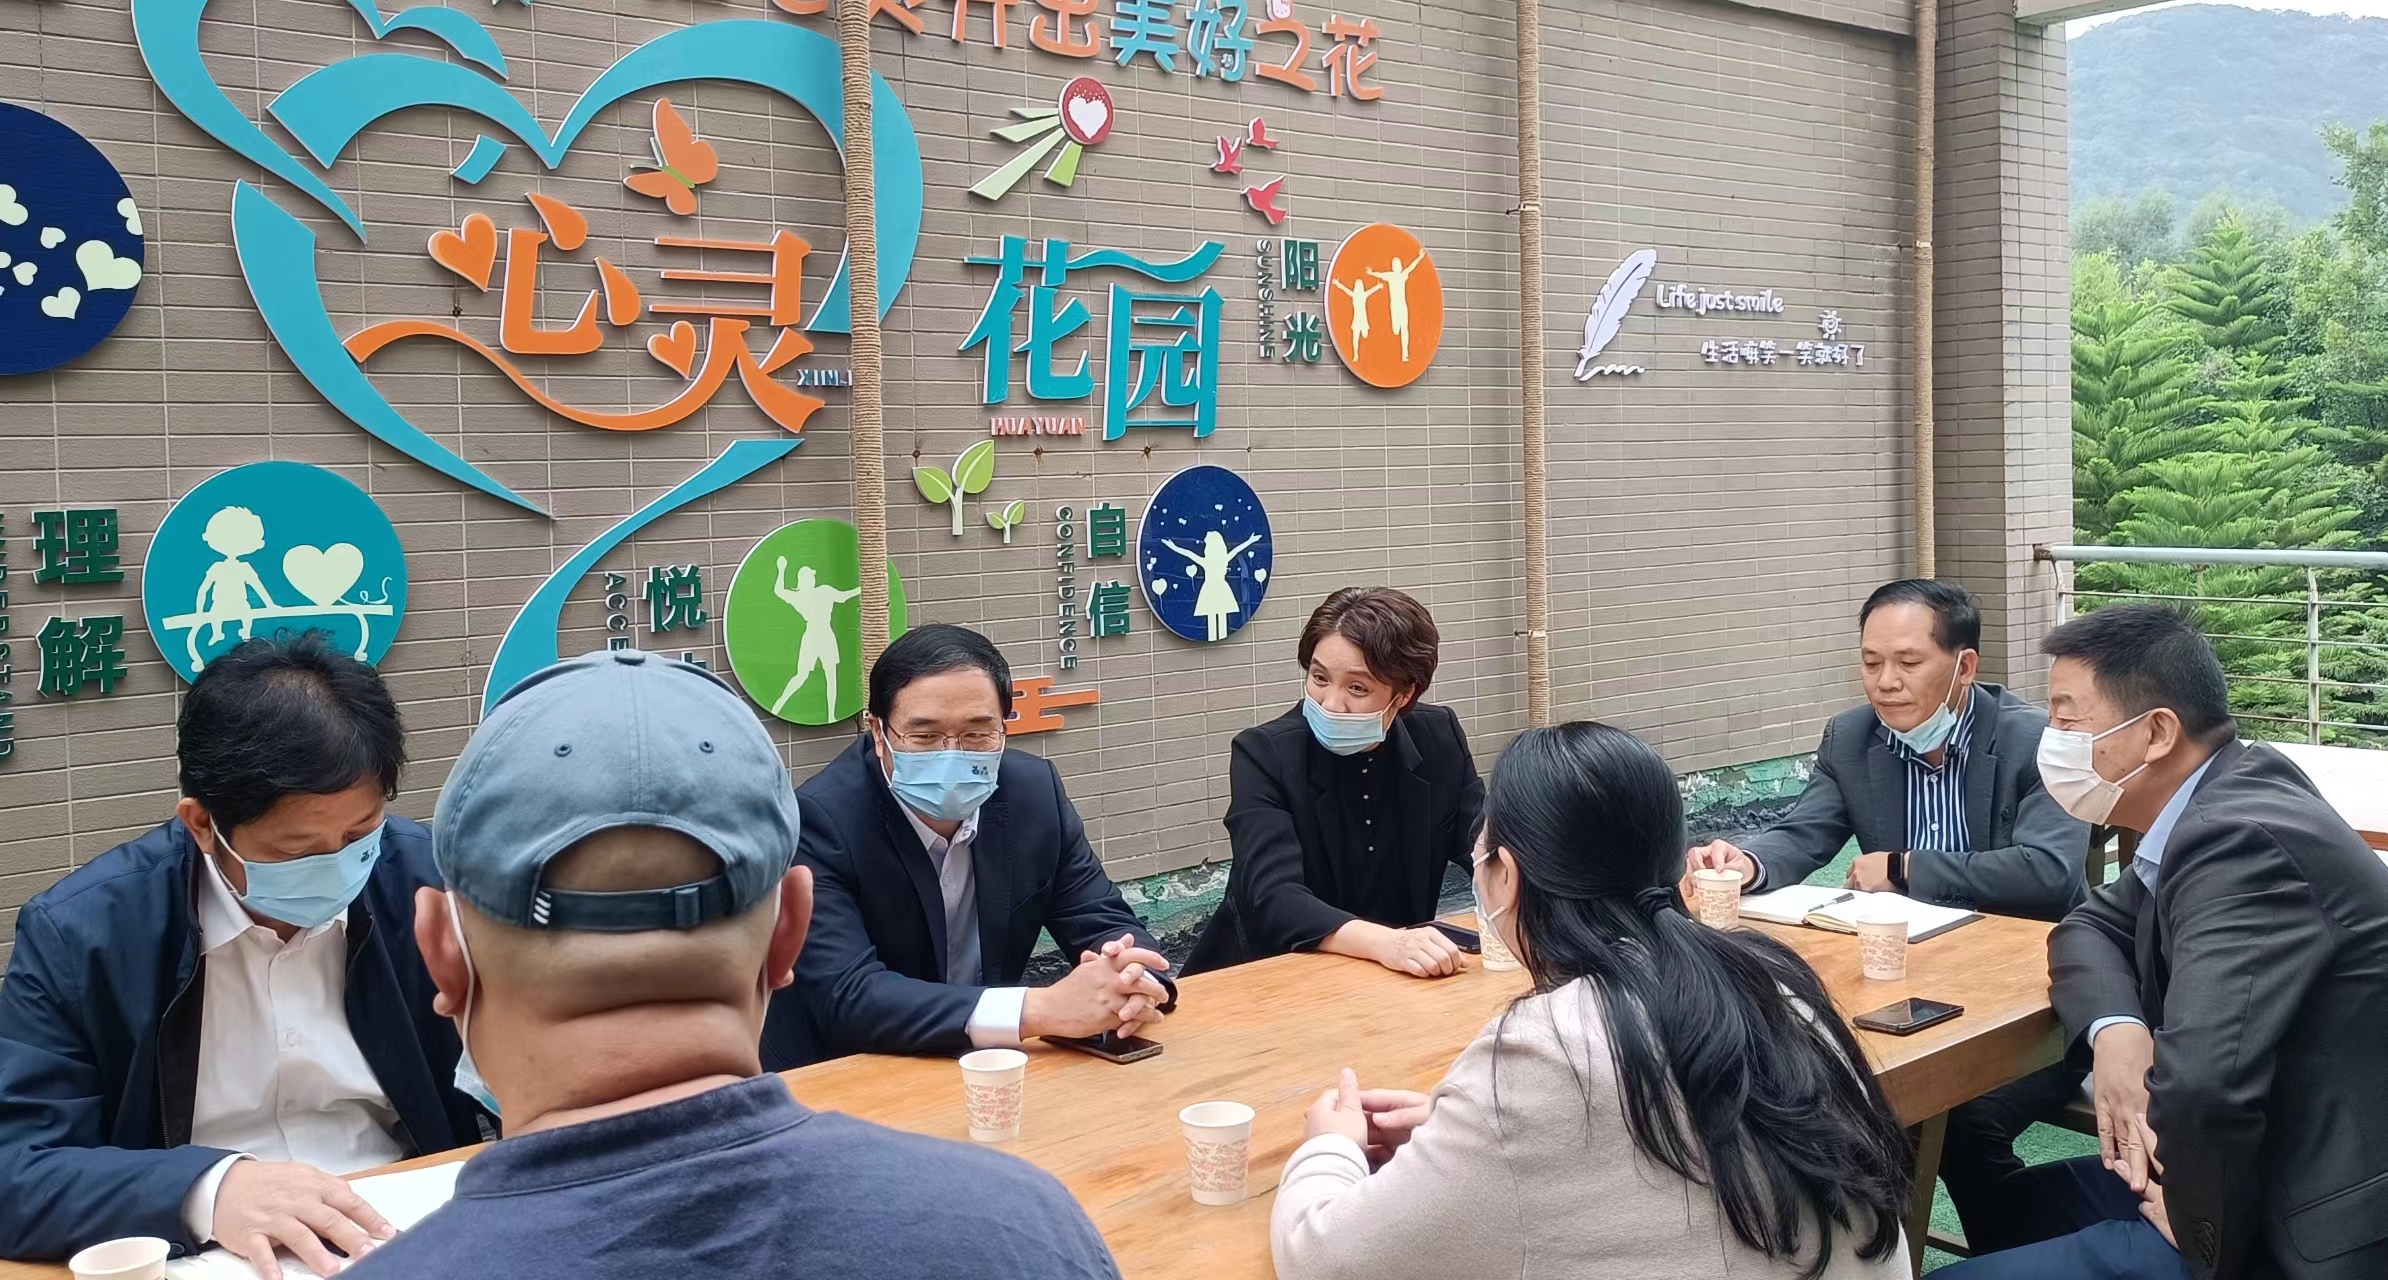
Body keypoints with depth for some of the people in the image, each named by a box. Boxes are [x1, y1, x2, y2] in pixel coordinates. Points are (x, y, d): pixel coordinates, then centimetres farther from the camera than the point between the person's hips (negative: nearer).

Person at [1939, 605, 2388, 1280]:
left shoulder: (2243, 841, -26)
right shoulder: (2221, 803, 4)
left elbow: (2202, 1084, -36)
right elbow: (2093, 925, 12)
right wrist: (2115, 1029, -9)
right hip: (2267, 1169, 9)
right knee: (1999, 1199, 18)